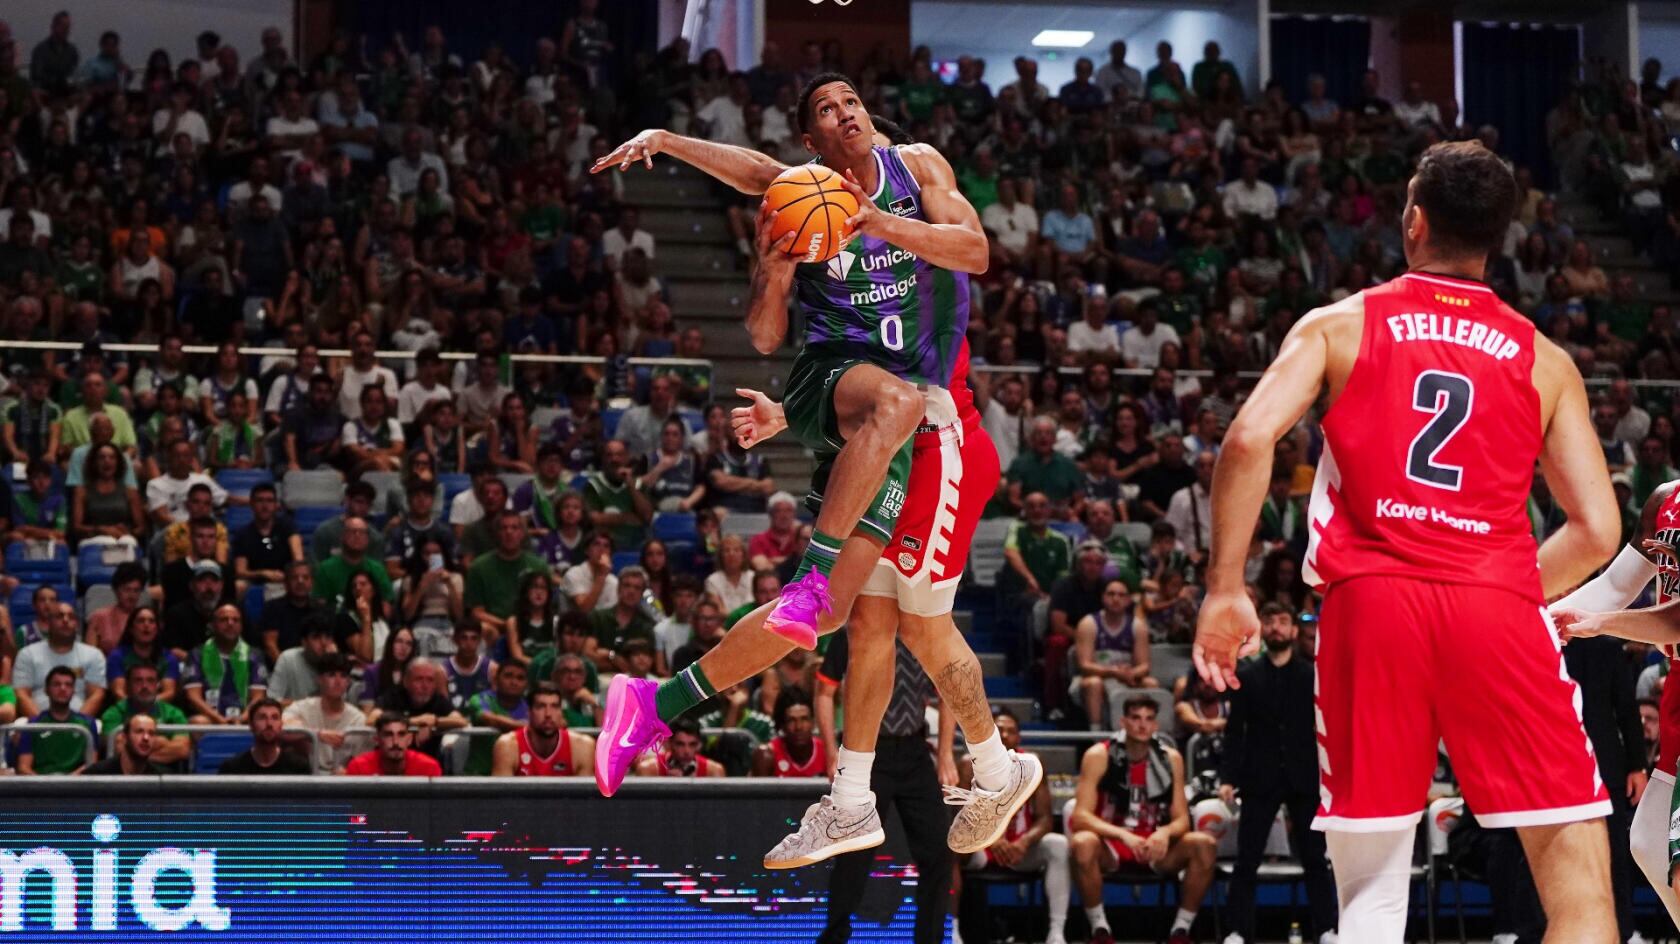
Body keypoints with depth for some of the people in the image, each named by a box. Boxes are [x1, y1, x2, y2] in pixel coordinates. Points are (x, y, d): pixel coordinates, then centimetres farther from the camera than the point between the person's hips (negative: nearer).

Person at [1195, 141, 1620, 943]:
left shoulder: (1340, 325, 13)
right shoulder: (1544, 361, 15)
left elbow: (1250, 437, -4)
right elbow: (1597, 531, 9)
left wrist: (1224, 589, 1)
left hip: (1370, 602, 1)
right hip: (1495, 604, 0)